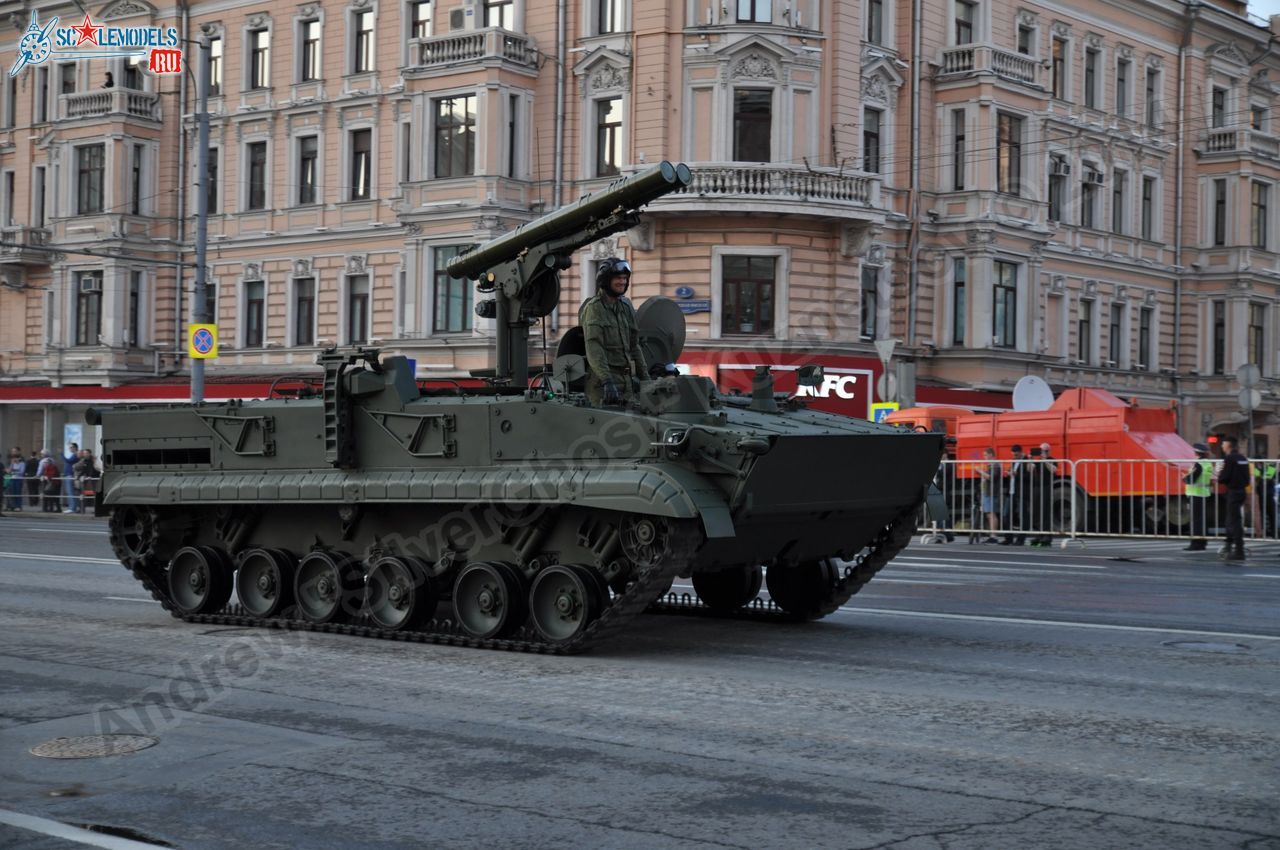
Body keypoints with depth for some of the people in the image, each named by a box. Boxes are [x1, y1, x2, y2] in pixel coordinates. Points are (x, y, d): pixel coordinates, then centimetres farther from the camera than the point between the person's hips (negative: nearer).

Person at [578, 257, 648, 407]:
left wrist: (645, 377, 18)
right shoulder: (594, 308, -7)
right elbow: (594, 349, -18)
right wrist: (607, 381, -29)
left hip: (627, 380, 7)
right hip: (603, 381, -7)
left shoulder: (626, 307, 15)